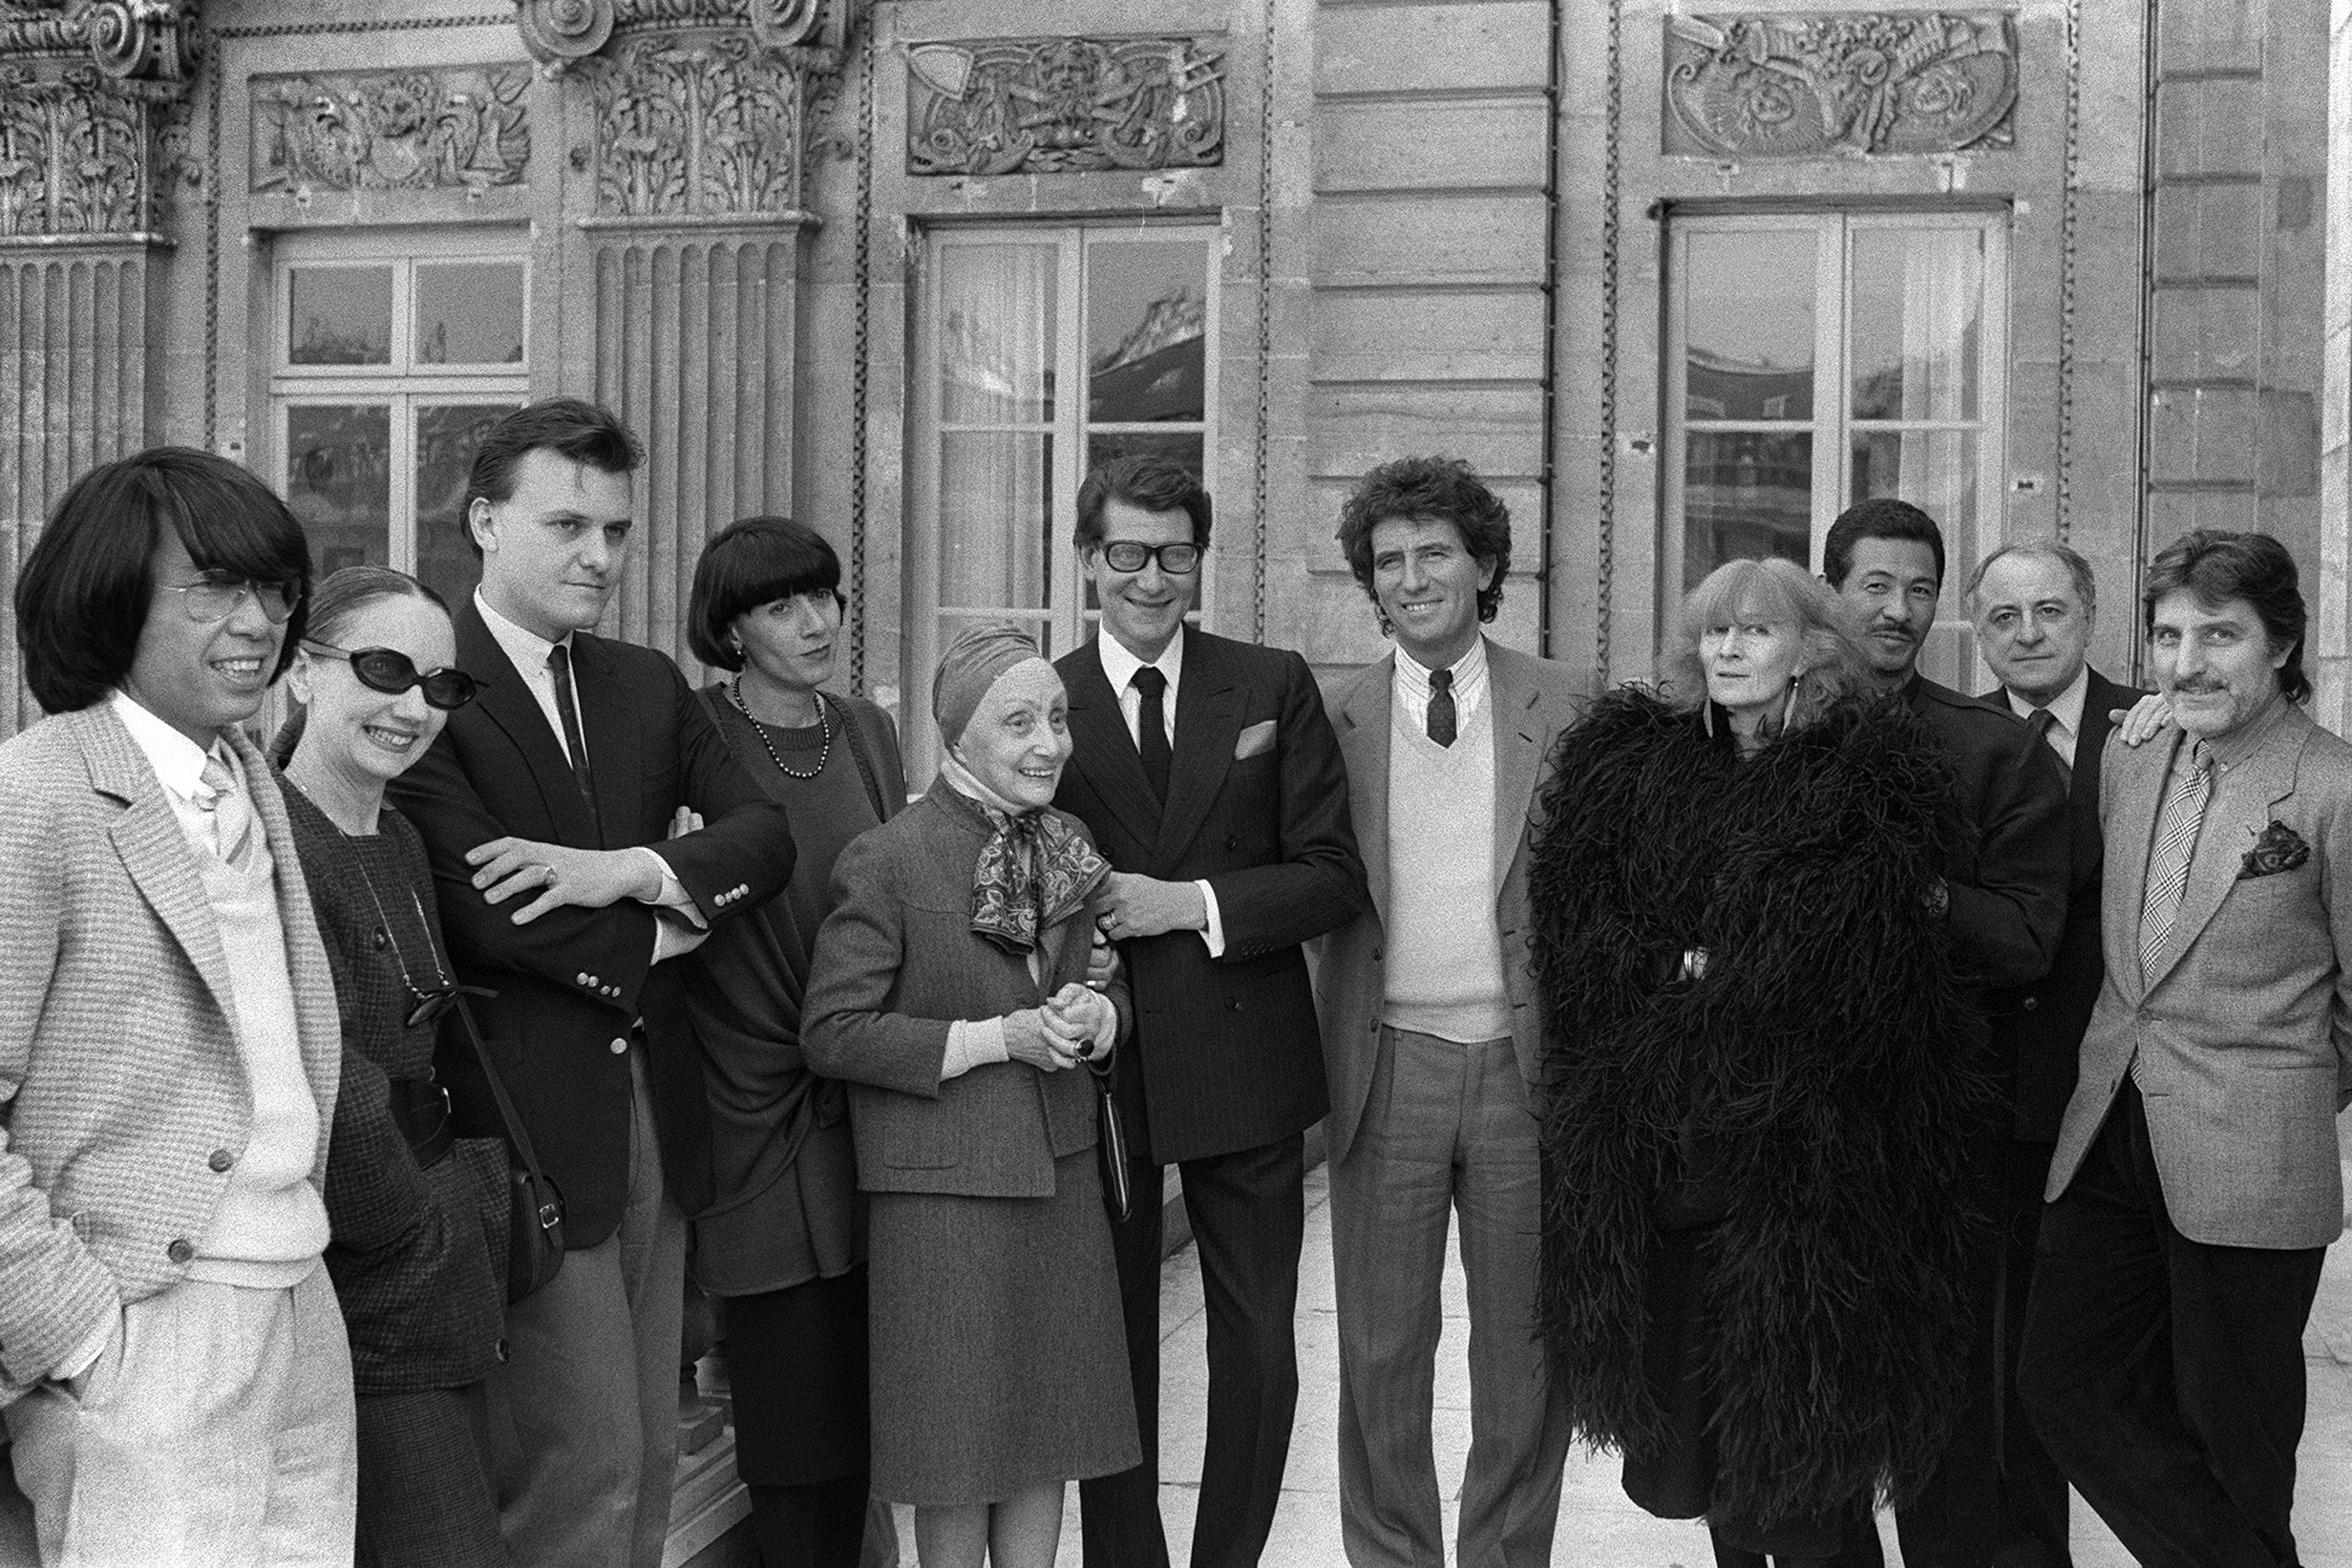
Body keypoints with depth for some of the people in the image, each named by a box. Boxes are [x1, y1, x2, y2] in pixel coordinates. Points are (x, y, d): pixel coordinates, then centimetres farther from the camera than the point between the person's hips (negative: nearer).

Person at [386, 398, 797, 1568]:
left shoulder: (649, 685, 12)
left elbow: (766, 835, 2)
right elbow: (485, 914, -20)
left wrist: (629, 870, -17)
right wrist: (668, 929, -5)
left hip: (655, 1109, 7)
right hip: (529, 1116, -7)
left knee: (649, 1459, 15)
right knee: (584, 1466, 0)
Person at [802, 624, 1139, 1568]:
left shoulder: (1065, 851, 8)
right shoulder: (886, 862, -12)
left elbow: (1106, 987, 19)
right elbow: (832, 1032, -12)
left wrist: (1095, 1015, -6)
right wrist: (996, 1039, -18)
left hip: (1061, 1172, 6)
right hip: (944, 1187, -6)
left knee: (1047, 1427, 13)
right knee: (960, 1439, 4)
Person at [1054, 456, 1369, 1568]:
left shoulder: (1274, 687, 2)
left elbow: (1334, 877, -2)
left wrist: (1190, 905, -13)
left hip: (1246, 1066, 1)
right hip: (1095, 1066, 0)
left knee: (1258, 1346, 9)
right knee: (1110, 1348, 11)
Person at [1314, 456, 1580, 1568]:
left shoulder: (1559, 708, 2)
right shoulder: (1340, 717, 4)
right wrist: (1322, 1056, -8)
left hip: (1522, 1064, 0)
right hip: (1389, 1065, 0)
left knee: (1525, 1349, 10)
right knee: (1381, 1352, 8)